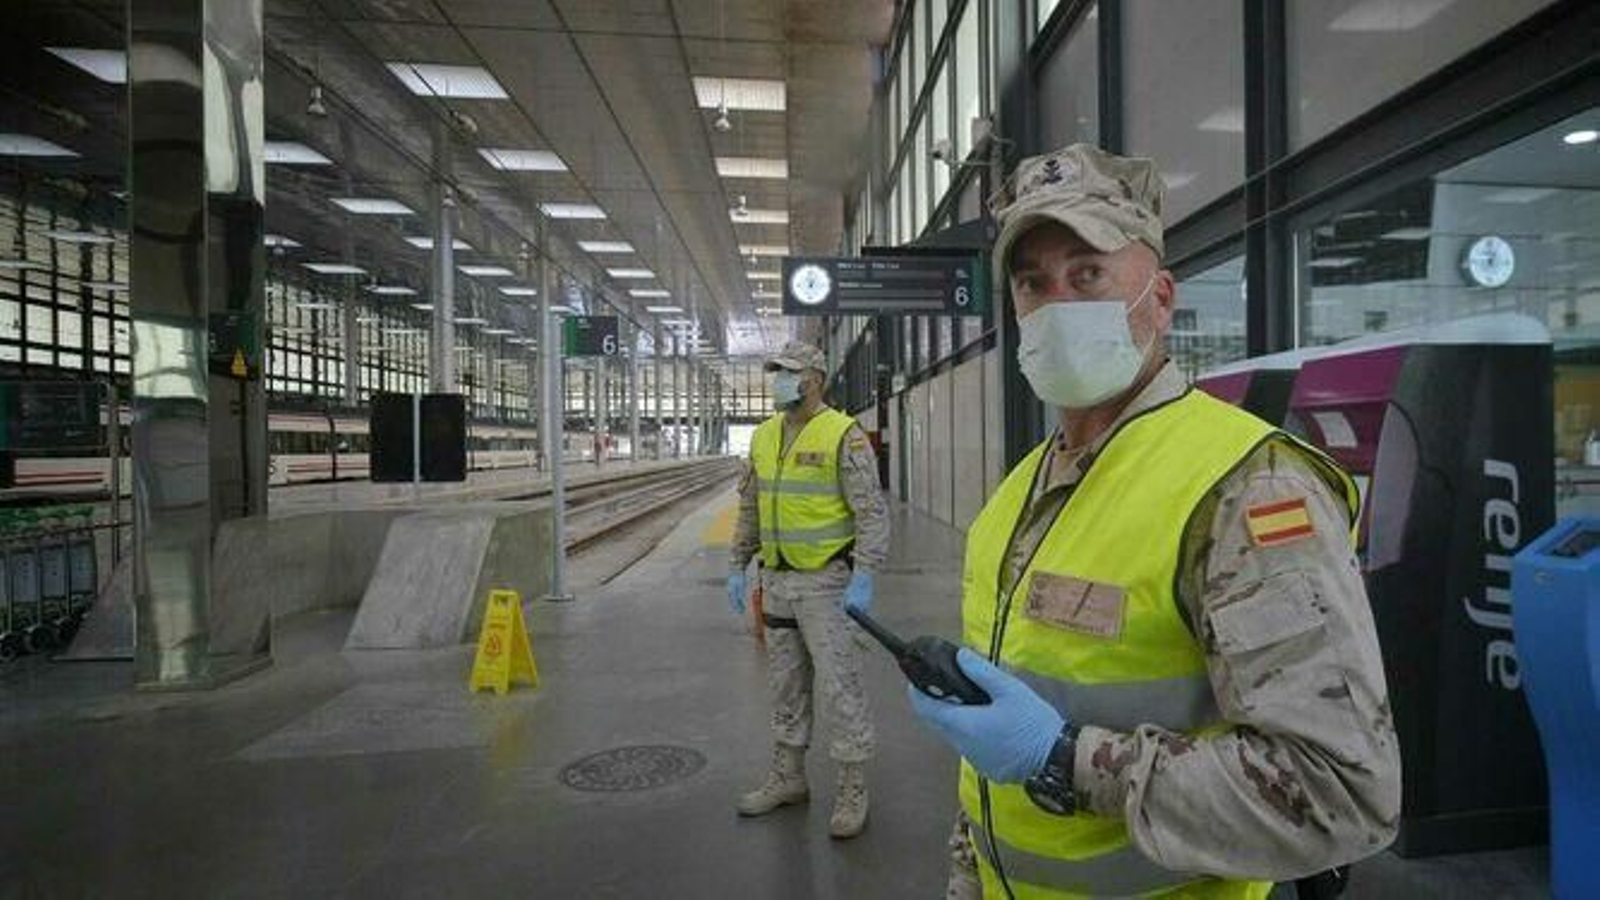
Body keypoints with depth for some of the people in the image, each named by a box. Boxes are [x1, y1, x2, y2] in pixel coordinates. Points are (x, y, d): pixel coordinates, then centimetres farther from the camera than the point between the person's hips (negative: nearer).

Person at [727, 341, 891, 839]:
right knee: (785, 683, 16)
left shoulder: (843, 435, -11)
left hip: (827, 581, -7)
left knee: (839, 685, 0)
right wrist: (738, 567, 13)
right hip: (777, 580, 7)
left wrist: (863, 577, -21)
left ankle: (853, 789, 15)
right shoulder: (764, 436, 9)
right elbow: (749, 507, 16)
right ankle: (788, 777, 31)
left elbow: (872, 511, -15)